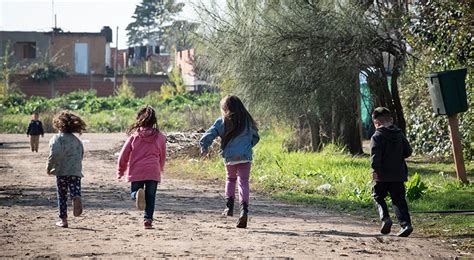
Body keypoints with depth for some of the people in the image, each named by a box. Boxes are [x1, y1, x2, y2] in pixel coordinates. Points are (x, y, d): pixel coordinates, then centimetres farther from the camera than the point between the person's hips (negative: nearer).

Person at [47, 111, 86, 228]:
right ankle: (76, 199, -40)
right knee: (75, 191, -5)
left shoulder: (57, 138, -1)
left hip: (62, 171, -3)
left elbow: (55, 153, -17)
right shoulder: (77, 140, 16)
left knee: (62, 196, 9)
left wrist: (49, 167, -4)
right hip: (76, 171, 3)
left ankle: (63, 220, 11)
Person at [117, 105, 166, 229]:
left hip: (136, 172, -1)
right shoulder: (160, 136, 7)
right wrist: (160, 169, 36)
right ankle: (148, 219, -2)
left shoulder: (134, 135, 4)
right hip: (153, 171, 1)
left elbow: (124, 155, 6)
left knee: (133, 192, 13)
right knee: (150, 197, 10)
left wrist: (120, 171, 20)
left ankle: (138, 194, -22)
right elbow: (162, 156, 17)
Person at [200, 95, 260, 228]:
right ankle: (244, 209, -22)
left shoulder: (221, 122, -1)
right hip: (245, 157, 0)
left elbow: (206, 137, -3)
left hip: (229, 158, 0)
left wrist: (204, 149, 15)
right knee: (243, 182, -2)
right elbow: (256, 137, 17)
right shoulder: (247, 121, 6)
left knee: (231, 179, 25)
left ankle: (229, 206, 14)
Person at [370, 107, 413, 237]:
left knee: (378, 196, 13)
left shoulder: (377, 136, -8)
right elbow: (408, 152, 12)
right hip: (398, 174, 4)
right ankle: (405, 223, -8)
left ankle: (385, 218, -8)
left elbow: (375, 154, -19)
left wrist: (375, 169, -20)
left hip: (382, 174, -4)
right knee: (398, 199, 6)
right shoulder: (400, 134, 9)